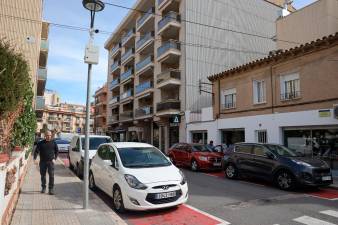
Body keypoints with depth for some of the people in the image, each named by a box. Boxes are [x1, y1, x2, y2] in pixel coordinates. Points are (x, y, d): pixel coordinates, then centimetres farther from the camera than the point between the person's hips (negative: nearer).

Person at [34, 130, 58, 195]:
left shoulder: (53, 143, 5)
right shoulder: (40, 143, 4)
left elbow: (57, 151, 10)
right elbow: (36, 151, 0)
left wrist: (54, 158, -1)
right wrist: (35, 158, -14)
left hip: (50, 161, -1)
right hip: (42, 162, 1)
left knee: (51, 175, -7)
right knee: (43, 175, 11)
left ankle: (51, 189, -1)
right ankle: (43, 188, 28)